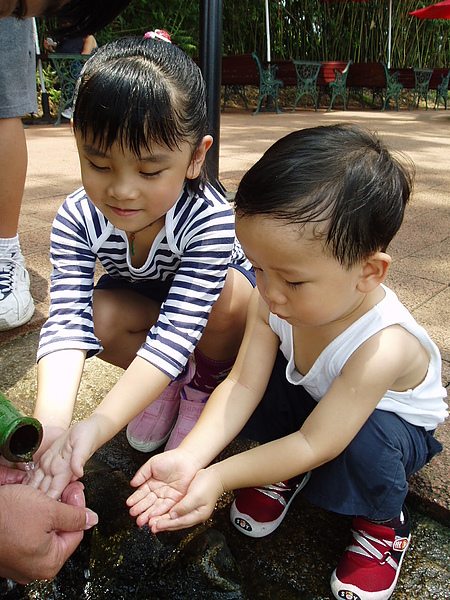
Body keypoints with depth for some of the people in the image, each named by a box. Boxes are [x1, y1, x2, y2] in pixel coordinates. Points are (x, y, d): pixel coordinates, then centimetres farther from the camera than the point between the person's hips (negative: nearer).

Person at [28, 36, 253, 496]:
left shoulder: (209, 220, -38)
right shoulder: (76, 220, -27)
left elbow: (176, 332, -43)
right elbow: (66, 321, -33)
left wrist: (99, 426, -51)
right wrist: (51, 424, -49)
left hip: (208, 300, -2)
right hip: (142, 300, 3)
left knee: (227, 293, -35)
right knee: (99, 311, -29)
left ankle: (206, 382, -2)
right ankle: (171, 381, 2)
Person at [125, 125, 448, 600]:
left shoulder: (381, 346, -40)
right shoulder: (271, 301, -25)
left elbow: (314, 443, -35)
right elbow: (243, 385, -25)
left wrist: (219, 478, -36)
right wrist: (190, 458, -37)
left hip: (392, 424, -4)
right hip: (309, 400, 4)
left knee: (365, 442, -36)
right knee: (265, 376, -23)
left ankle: (383, 523, -1)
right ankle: (286, 470, 6)